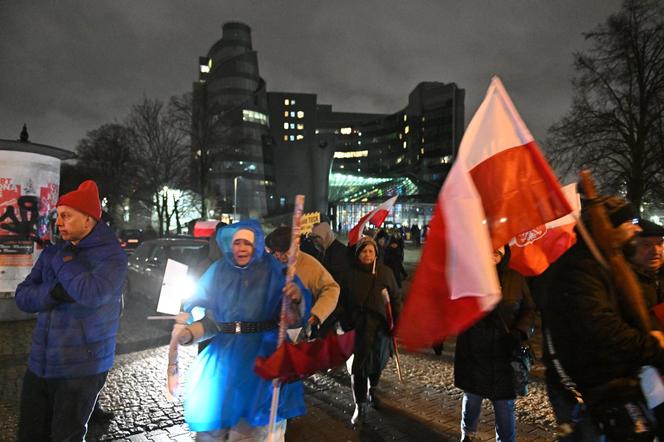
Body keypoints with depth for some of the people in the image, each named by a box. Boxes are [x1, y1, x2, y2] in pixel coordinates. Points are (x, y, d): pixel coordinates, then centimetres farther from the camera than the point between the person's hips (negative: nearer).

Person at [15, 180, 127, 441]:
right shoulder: (52, 253, 7)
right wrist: (54, 292, -18)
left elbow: (92, 294, -30)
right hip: (39, 365, 6)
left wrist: (62, 261, -15)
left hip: (81, 369, -6)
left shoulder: (111, 255, -13)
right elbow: (23, 297, 2)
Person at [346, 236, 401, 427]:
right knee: (358, 364, -3)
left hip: (380, 325, 2)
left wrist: (398, 322, -3)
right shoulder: (351, 272, -6)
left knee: (377, 361, 15)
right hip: (357, 325, -2)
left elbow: (396, 298, 3)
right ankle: (360, 406, 13)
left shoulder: (385, 272, -3)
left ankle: (372, 389, 44)